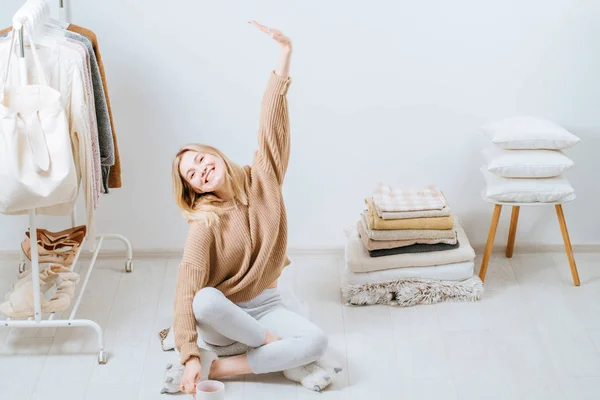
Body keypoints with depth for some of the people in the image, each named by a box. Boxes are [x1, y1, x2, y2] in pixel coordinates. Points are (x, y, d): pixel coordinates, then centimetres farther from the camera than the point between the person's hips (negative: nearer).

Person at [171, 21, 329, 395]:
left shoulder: (262, 178, -5)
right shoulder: (205, 223, -15)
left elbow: (272, 124, -14)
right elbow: (188, 292, -21)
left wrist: (285, 52, -22)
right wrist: (190, 357, -30)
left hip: (265, 305, 3)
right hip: (222, 315, -2)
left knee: (318, 342, -24)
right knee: (207, 300, -38)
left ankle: (223, 368, -18)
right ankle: (276, 343, -15)